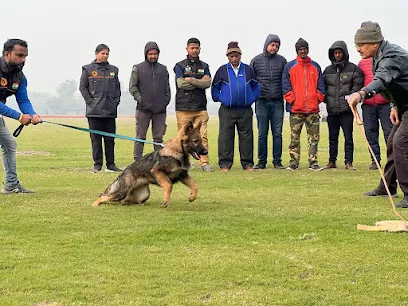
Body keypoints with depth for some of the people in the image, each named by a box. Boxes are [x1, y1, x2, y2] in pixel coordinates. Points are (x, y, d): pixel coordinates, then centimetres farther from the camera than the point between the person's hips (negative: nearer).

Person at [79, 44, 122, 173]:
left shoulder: (113, 70, 15)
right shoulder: (88, 69, 4)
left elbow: (118, 87, 19)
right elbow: (83, 87, 3)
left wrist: (116, 101, 5)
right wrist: (90, 101, -6)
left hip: (110, 110, 3)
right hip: (94, 110, -3)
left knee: (110, 138, 3)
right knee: (96, 138, -1)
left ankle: (111, 164, 7)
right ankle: (97, 164, 4)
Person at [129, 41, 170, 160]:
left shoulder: (163, 69, 15)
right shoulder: (138, 68, 5)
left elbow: (167, 87, 19)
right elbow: (132, 86, 1)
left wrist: (166, 99, 4)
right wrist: (139, 98, -10)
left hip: (160, 109, 3)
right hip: (143, 108, -3)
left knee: (158, 137, 5)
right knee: (140, 137, -1)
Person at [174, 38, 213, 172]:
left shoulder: (204, 66, 16)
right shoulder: (180, 65, 7)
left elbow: (208, 83, -1)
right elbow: (181, 83, -8)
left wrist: (191, 80, -8)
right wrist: (199, 82, -2)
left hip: (200, 107, 2)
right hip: (183, 107, -2)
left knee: (203, 136, -5)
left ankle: (204, 162, -3)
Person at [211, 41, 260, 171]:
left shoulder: (248, 70, 8)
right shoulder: (222, 70, 5)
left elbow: (256, 87, 16)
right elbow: (214, 89, 13)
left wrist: (252, 98, 4)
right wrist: (220, 99, 1)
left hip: (245, 110, 1)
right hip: (227, 111, -1)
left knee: (246, 136, 4)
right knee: (225, 137, -2)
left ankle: (248, 163, 11)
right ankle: (225, 164, 3)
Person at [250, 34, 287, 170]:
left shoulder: (282, 60, 9)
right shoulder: (256, 60, 6)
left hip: (277, 102, 1)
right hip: (262, 101, -1)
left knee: (277, 133, 1)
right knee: (262, 134, 1)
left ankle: (277, 161, 6)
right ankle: (262, 161, 7)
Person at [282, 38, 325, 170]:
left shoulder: (315, 66, 14)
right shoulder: (289, 66, 7)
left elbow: (320, 86, 15)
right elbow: (286, 86, 3)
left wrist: (318, 99, 2)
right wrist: (292, 100, -6)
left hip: (313, 109, 2)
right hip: (296, 109, -2)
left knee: (314, 138, 1)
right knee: (294, 138, 0)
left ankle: (313, 162, 5)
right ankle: (294, 162, 5)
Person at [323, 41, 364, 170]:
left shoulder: (353, 69, 2)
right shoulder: (328, 70, 14)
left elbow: (357, 86, -1)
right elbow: (323, 87, 18)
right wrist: (326, 99, 5)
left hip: (347, 109, -4)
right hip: (331, 110, 4)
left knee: (348, 137, -4)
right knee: (332, 138, 10)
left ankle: (348, 162, 0)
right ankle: (332, 162, 17)